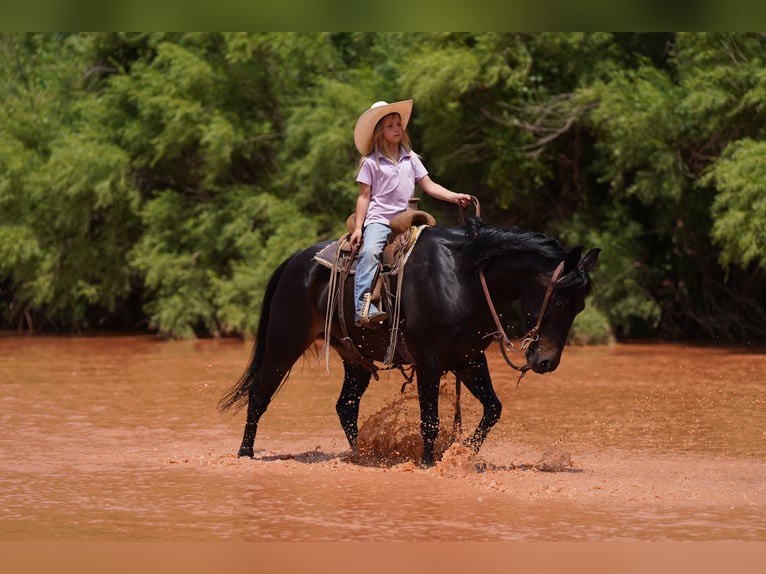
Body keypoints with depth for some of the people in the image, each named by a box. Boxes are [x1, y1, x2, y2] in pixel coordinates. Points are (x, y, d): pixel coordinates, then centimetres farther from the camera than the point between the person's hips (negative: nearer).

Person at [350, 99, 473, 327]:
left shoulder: (411, 159, 14)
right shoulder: (371, 162, 3)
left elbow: (429, 186, 12)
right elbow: (364, 196, 1)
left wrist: (454, 197, -2)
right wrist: (358, 228, -7)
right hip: (378, 220, -5)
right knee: (370, 252, -30)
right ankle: (364, 309, -41)